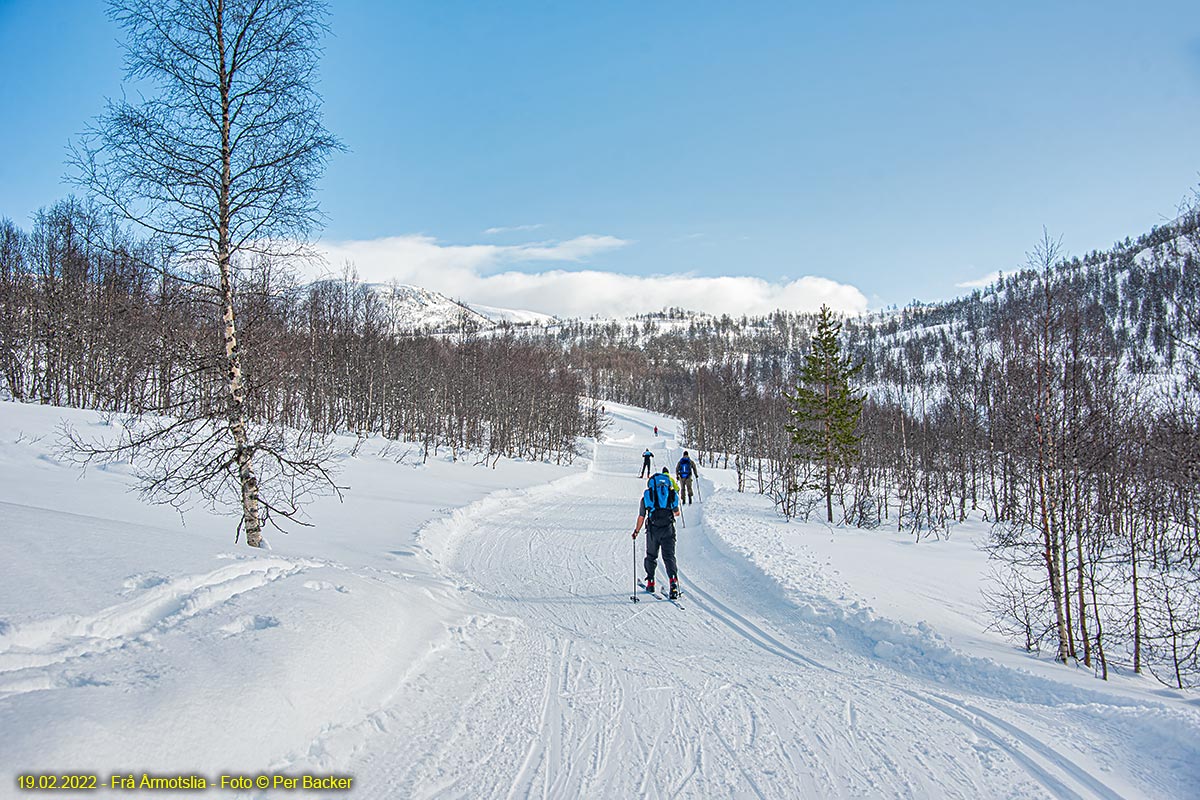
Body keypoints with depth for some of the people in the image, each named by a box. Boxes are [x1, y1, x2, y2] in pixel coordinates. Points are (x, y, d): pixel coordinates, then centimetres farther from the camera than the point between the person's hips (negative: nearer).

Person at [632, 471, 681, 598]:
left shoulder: (647, 494, 7)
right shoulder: (672, 493, 9)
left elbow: (641, 517, 8)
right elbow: (677, 513, 19)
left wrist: (636, 531, 20)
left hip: (653, 529, 0)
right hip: (668, 528, 0)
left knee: (651, 556, 17)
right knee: (669, 556, 1)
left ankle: (650, 583, 25)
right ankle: (674, 581, -20)